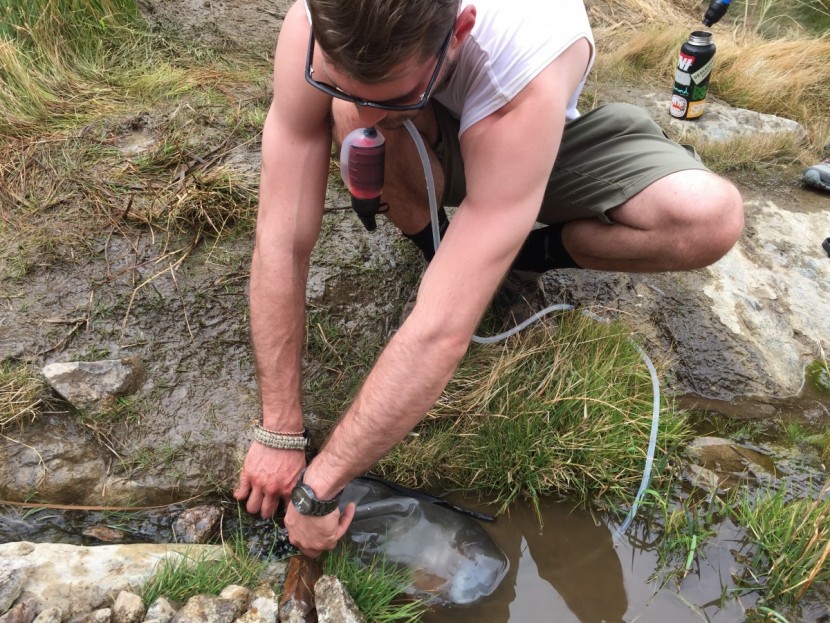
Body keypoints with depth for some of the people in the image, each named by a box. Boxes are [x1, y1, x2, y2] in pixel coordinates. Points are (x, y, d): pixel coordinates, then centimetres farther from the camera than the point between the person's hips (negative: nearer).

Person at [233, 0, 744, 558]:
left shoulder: (528, 69, -43)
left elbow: (441, 333, -44)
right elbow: (282, 242, -31)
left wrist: (317, 488, -38)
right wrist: (279, 436, -27)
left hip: (544, 140, -1)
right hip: (417, 156, 2)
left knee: (713, 218, -27)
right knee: (353, 109, -34)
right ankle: (430, 236, -3)